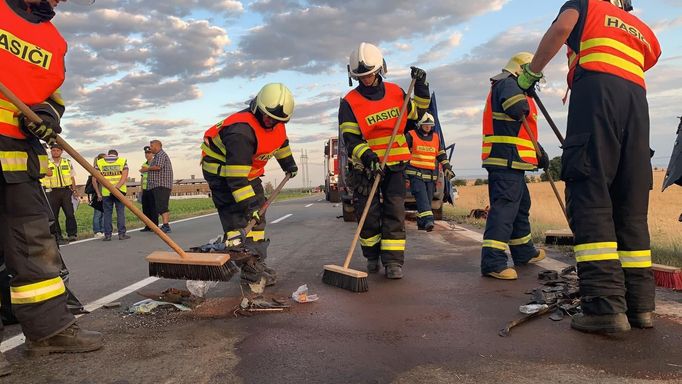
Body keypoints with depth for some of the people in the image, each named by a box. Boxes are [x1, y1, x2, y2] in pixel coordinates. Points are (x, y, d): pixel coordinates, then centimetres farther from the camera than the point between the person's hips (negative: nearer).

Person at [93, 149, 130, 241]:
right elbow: (124, 176, -8)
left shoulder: (99, 162, 9)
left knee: (107, 213, 8)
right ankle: (122, 234, 7)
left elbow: (94, 180, 4)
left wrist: (98, 193, 9)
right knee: (120, 212, 6)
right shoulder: (123, 161, 8)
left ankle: (107, 235, 9)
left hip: (105, 192, 1)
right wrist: (117, 187, -14)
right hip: (119, 191, 0)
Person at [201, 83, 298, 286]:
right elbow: (236, 176, -36)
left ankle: (256, 260, 17)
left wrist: (289, 164, 28)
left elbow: (281, 142, 18)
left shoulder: (276, 122, -7)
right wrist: (247, 202, -36)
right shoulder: (241, 131, -34)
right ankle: (248, 268, -17)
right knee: (235, 214, -17)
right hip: (221, 169, -9)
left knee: (258, 211, 8)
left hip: (248, 169, 9)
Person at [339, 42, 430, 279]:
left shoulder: (396, 92, 3)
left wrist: (421, 89, 1)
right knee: (369, 214, 3)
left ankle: (393, 260, -2)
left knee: (394, 212, -5)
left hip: (395, 163, 2)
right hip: (366, 166, -1)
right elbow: (350, 138, -14)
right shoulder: (349, 103, -7)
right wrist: (368, 157, -30)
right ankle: (372, 256, 22)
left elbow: (416, 113, 16)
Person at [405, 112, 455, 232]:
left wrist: (447, 168, 14)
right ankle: (428, 220, -30)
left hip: (431, 175, 5)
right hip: (415, 173, -5)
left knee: (428, 199, 5)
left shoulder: (436, 137, 16)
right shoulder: (411, 136, 2)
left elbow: (441, 155, 23)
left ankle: (421, 223, 15)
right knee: (422, 197, -19)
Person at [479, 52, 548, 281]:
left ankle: (524, 252, 33)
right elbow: (517, 109, -28)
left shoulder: (506, 86, 28)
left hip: (511, 161, 11)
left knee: (521, 204, 20)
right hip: (507, 159, -11)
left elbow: (521, 129, 32)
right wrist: (526, 105, -4)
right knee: (504, 206, -16)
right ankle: (492, 261, -20)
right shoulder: (508, 83, -5)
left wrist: (539, 152, 30)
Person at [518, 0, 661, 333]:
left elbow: (561, 28, 0)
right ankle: (640, 305, 3)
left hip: (596, 91, -5)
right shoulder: (644, 31, 33)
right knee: (631, 209, 6)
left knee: (590, 201, -12)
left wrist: (532, 72, 6)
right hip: (637, 100, 6)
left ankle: (605, 305, -21)